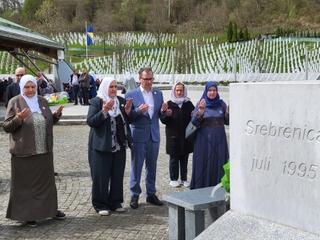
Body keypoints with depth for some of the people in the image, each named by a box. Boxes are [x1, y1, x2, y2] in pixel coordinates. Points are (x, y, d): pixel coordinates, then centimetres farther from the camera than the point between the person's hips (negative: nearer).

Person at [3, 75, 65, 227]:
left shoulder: (42, 101, 9)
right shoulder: (15, 102, -5)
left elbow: (49, 121, 19)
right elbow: (6, 127, -7)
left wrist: (56, 114, -1)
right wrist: (18, 118, -25)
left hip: (44, 151, 5)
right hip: (24, 152, -5)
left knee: (46, 180, 14)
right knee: (26, 183, 3)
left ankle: (50, 209, 29)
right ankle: (27, 214, 15)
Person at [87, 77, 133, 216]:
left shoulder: (121, 101, 10)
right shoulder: (96, 102, -5)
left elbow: (127, 120, 17)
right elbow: (90, 121, -14)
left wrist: (127, 111, -4)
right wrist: (104, 111, -25)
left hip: (119, 145, 5)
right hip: (101, 146, -5)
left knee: (118, 176, 10)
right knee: (101, 176, -1)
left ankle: (115, 203, 21)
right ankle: (100, 205, 10)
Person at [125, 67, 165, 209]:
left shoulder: (158, 94, 8)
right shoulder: (131, 95, -5)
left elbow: (161, 115, 10)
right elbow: (128, 117, -7)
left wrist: (163, 110, -12)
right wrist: (138, 110, -23)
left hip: (154, 135, 4)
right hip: (139, 135, -4)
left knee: (152, 167, 12)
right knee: (136, 167, 3)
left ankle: (151, 194, 23)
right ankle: (134, 195, 13)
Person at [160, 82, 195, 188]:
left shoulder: (188, 104, 7)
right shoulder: (169, 104, 0)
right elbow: (163, 119, -3)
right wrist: (167, 115, -23)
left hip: (186, 135, 2)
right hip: (173, 136, -2)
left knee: (184, 159, 8)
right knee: (174, 158, 4)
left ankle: (184, 179, 17)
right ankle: (173, 179, 14)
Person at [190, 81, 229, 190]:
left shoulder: (221, 104, 5)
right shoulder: (200, 104, -3)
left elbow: (227, 121, 8)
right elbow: (194, 122, -11)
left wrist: (229, 112, -11)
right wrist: (200, 111, -27)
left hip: (219, 140, 3)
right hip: (204, 139, -3)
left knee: (219, 163, 6)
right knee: (204, 163, 2)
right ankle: (201, 187, 12)